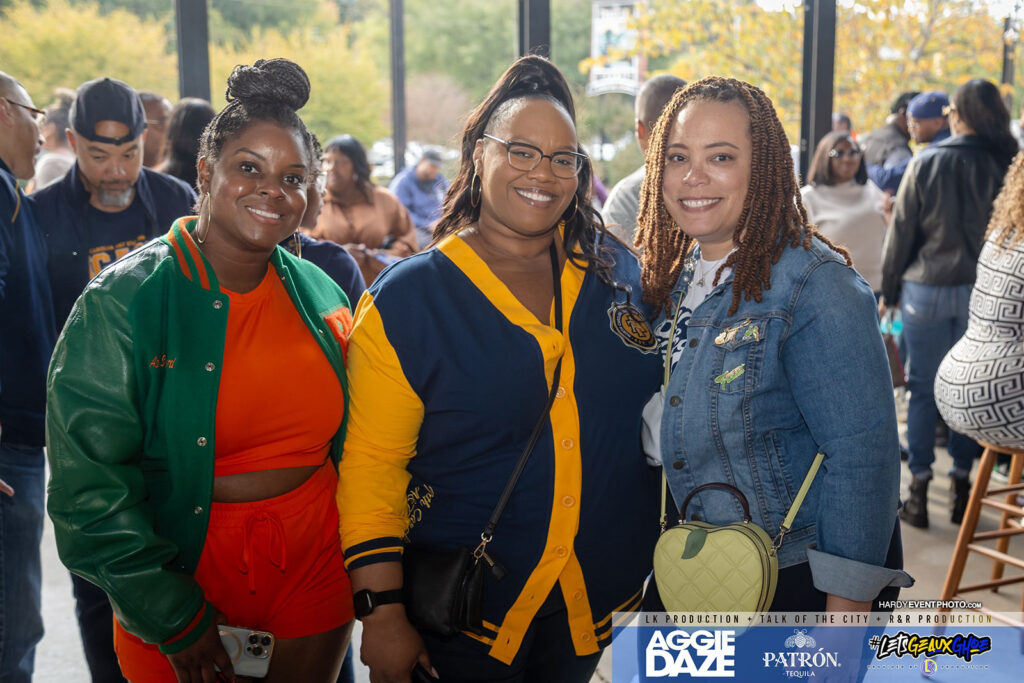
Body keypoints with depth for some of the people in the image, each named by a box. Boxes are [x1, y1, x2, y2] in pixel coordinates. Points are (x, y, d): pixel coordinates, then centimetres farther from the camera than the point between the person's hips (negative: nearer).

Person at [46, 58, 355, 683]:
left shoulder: (321, 295, 2)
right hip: (181, 582, -3)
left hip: (315, 578, 4)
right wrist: (175, 619, -12)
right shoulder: (125, 299, -13)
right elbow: (88, 484, -14)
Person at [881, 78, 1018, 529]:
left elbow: (901, 233, -3)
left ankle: (918, 491, 10)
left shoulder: (925, 164, -7)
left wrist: (889, 290, 7)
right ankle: (961, 483, 18)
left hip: (927, 290, -1)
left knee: (922, 388, 7)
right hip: (985, 293, 1)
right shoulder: (1006, 166, -4)